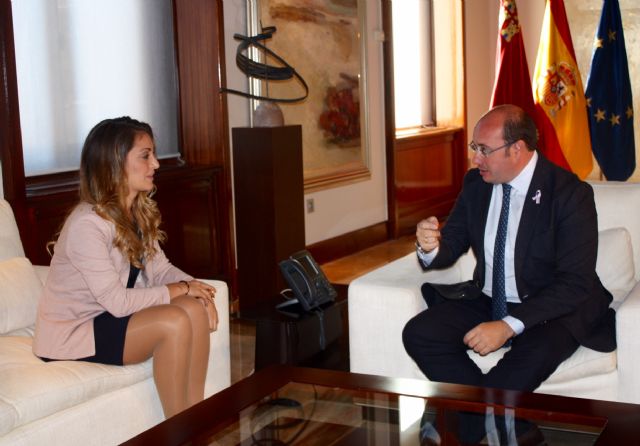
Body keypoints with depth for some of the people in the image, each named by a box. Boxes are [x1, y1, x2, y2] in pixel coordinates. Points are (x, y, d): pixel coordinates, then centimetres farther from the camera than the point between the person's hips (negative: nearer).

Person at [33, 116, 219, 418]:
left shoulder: (139, 212, 2)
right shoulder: (87, 225, -26)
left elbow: (161, 269, 4)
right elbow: (118, 302, -26)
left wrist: (195, 288, -16)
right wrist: (182, 289, -17)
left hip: (109, 317, 8)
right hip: (70, 333, -8)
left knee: (195, 310, -15)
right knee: (174, 322, -26)